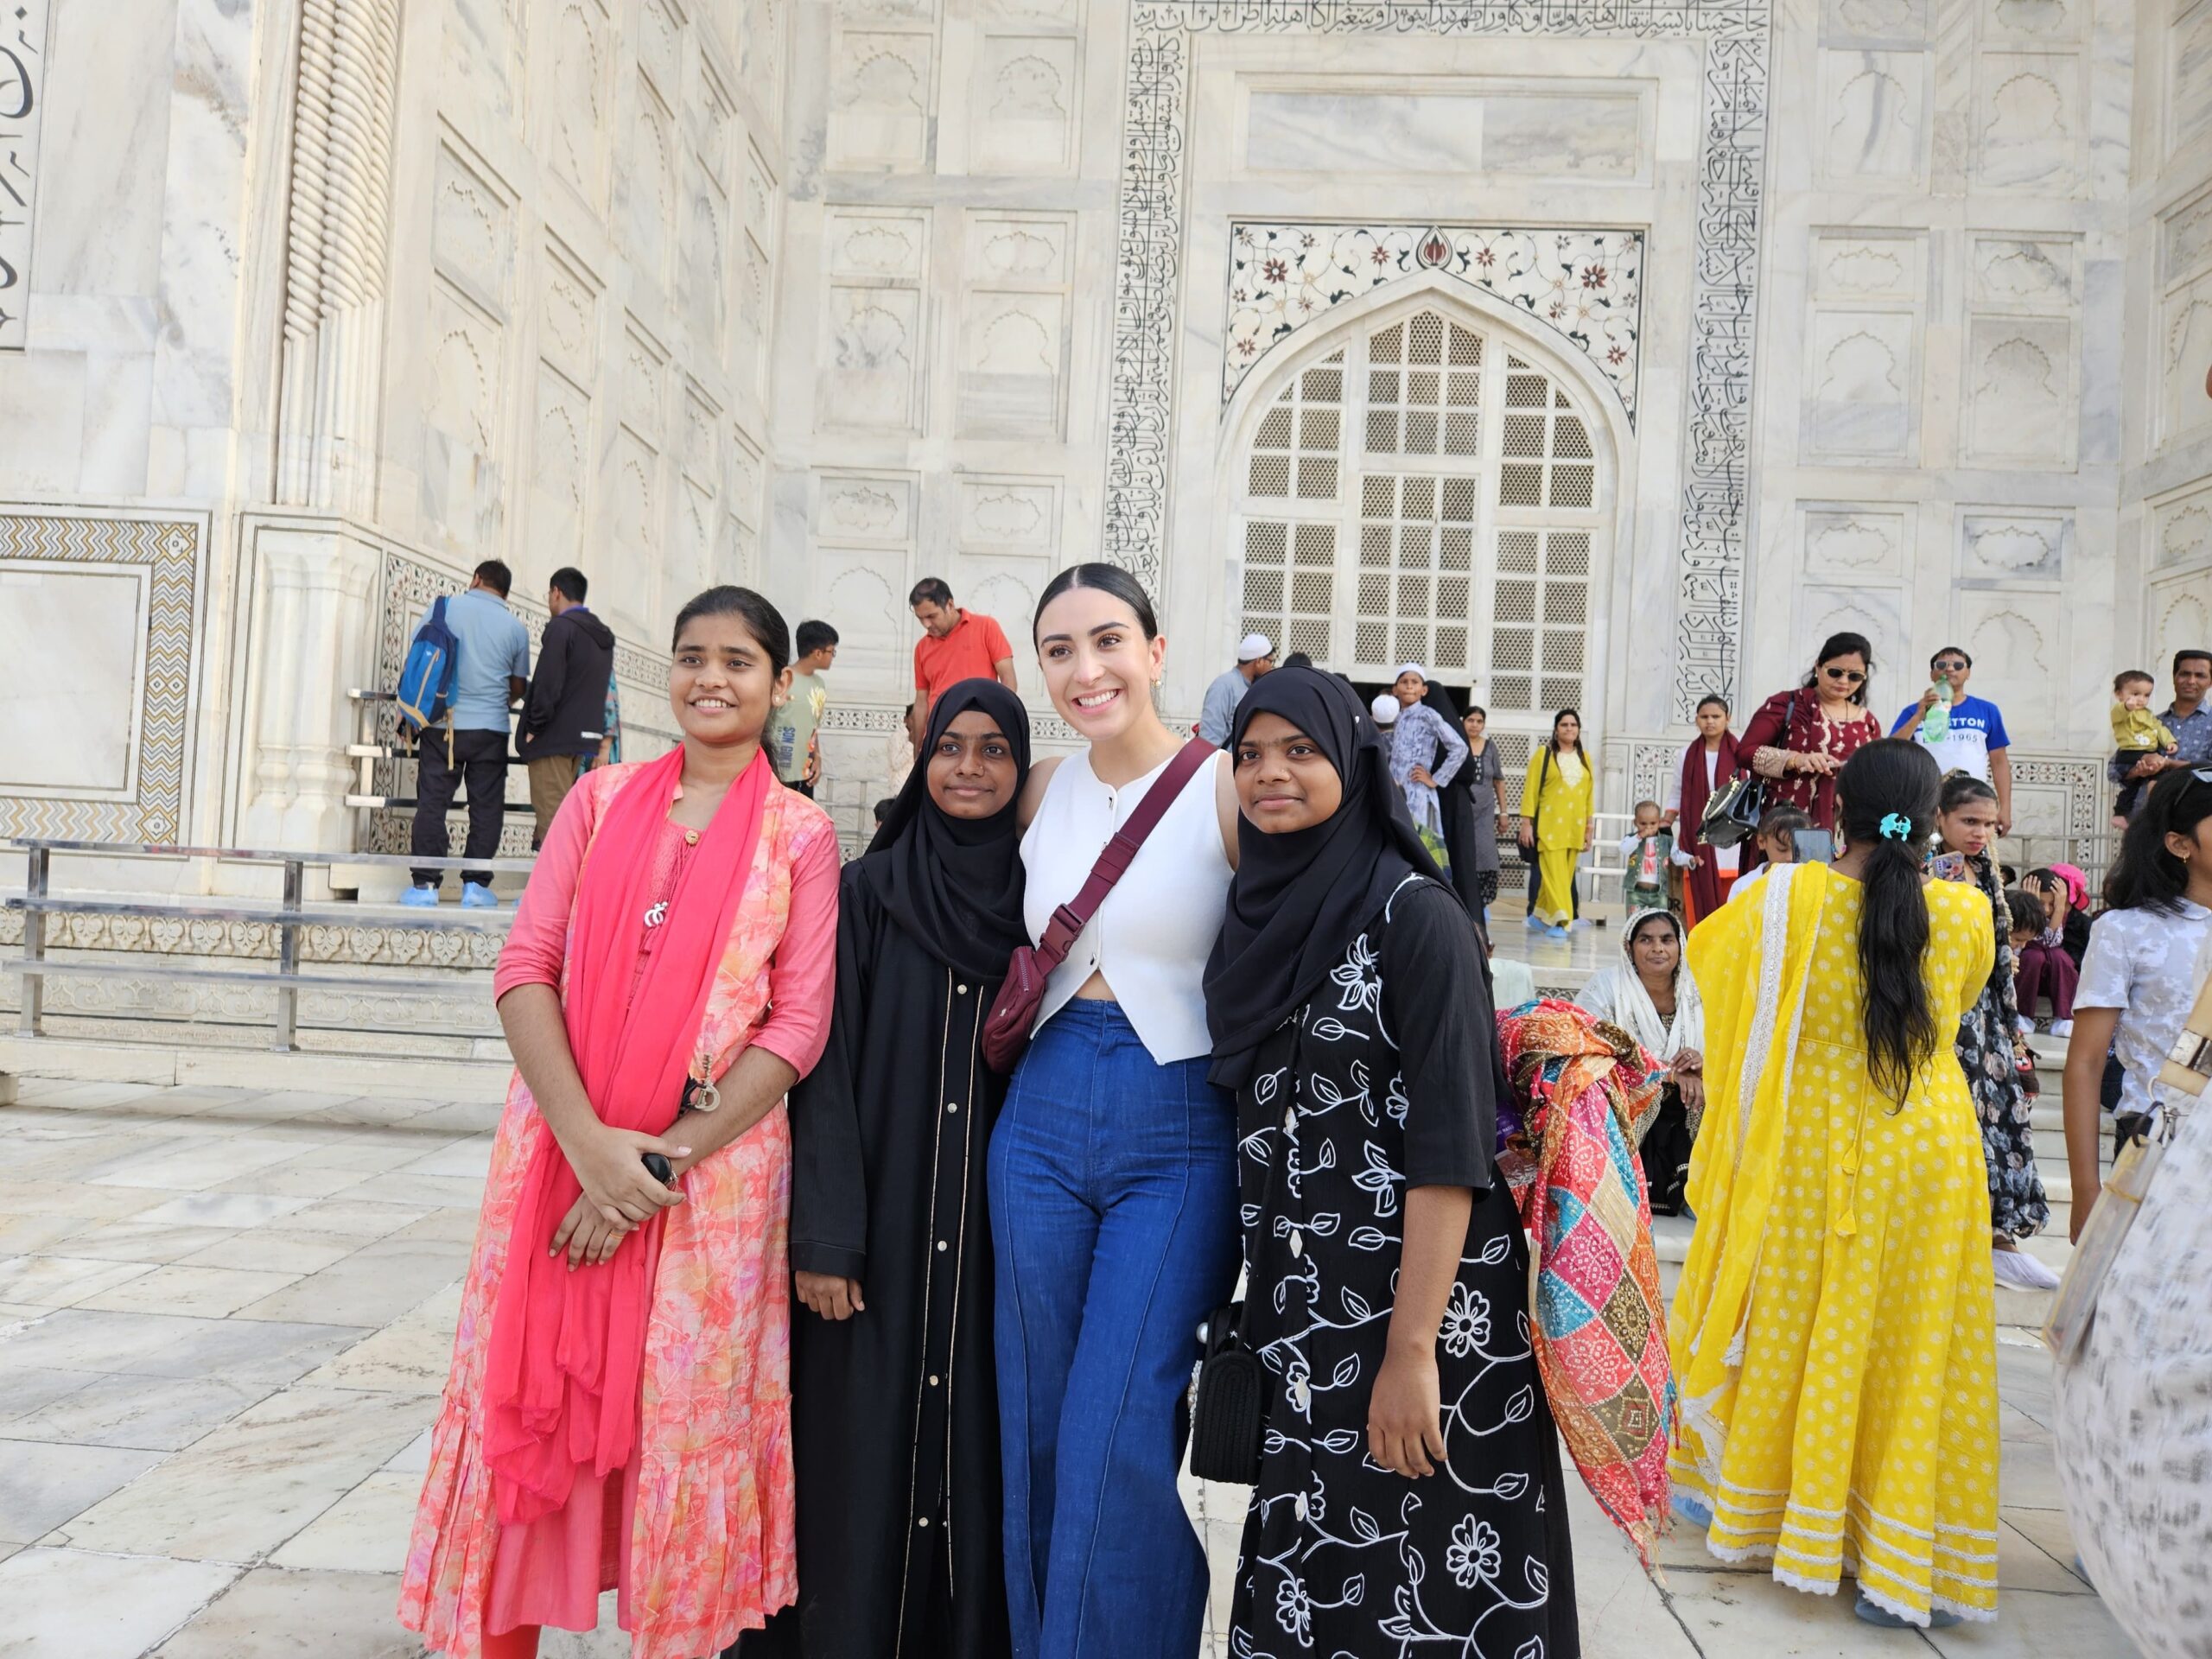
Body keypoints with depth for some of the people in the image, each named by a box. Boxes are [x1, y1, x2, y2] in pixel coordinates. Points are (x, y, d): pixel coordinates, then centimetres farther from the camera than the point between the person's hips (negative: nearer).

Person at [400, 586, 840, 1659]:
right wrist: (588, 1141, -14)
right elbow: (525, 969, -1)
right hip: (561, 1149, 2)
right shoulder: (600, 800, 6)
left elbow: (798, 1026, -6)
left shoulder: (798, 833, -1)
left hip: (713, 1170, -2)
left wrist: (662, 1165, -13)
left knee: (683, 1425, 7)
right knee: (528, 1409, 8)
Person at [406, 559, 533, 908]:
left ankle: (425, 884, 3)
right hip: (491, 729, 0)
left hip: (442, 724, 0)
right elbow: (518, 687, 12)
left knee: (432, 803, 4)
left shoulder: (444, 608, 3)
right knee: (485, 807, 6)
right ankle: (476, 884, 5)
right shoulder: (515, 627, 5)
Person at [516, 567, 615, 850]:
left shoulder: (561, 627, -11)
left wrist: (533, 728, -10)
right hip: (584, 734, 8)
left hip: (555, 737, -8)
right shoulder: (603, 635, 14)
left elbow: (548, 683, -18)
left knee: (551, 814, -5)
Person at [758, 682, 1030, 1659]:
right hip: (884, 1219, -2)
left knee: (975, 1444, 8)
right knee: (863, 1461, 4)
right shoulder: (868, 891, -1)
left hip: (997, 1227, 2)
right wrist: (826, 1238, -11)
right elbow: (828, 1068, -5)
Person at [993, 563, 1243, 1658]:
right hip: (1042, 1124, 5)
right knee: (1039, 1433, 13)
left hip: (1178, 1138, -4)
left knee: (1120, 1443, -4)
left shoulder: (1227, 789, -8)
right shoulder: (1042, 792, 7)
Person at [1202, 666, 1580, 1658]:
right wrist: (1258, 1301, 11)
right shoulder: (1258, 912, 8)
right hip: (1294, 1311, 6)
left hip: (1416, 1298, -6)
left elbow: (1450, 1145, -16)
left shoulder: (1413, 913, -11)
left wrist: (1411, 1348, -20)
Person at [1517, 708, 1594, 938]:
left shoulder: (1584, 758, 12)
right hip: (1549, 824, -4)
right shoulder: (1543, 755, 0)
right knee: (1554, 873, -10)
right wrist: (1526, 822, -8)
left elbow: (1588, 795, 14)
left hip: (1574, 827, 4)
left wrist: (1590, 827, 11)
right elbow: (1530, 790, -2)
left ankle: (1540, 915, 19)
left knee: (1565, 875, 6)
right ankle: (1559, 920, -9)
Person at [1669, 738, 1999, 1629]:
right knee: (1909, 1349, 10)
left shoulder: (1788, 899, -13)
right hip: (1925, 1156, 1)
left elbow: (1706, 945, 8)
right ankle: (1905, 1563, 18)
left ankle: (1746, 1497, 35)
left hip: (1804, 1149, 0)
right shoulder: (1966, 912, -8)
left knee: (1781, 1327, 16)